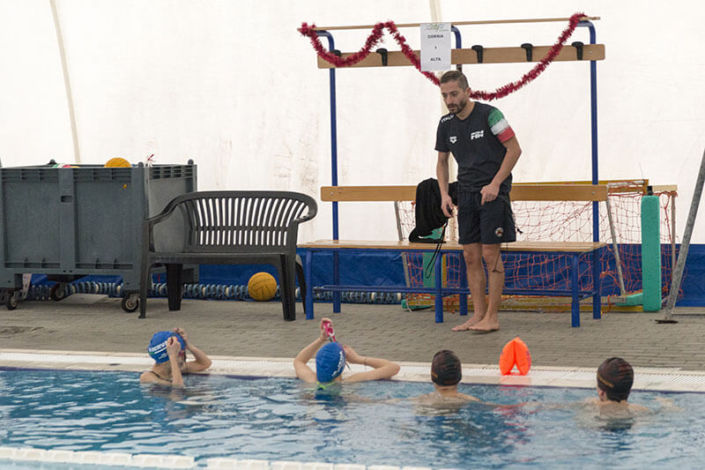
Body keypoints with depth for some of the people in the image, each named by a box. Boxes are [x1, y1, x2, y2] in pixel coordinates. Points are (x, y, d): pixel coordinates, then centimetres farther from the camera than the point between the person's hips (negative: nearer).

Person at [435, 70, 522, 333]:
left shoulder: (489, 115, -11)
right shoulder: (446, 124, 7)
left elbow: (514, 149, -10)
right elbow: (442, 162, 18)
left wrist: (494, 184, -15)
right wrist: (444, 194, 4)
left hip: (492, 192, -6)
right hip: (466, 193, 6)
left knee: (490, 254, -7)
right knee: (470, 256, 5)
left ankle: (492, 317, -3)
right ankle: (479, 314, 11)